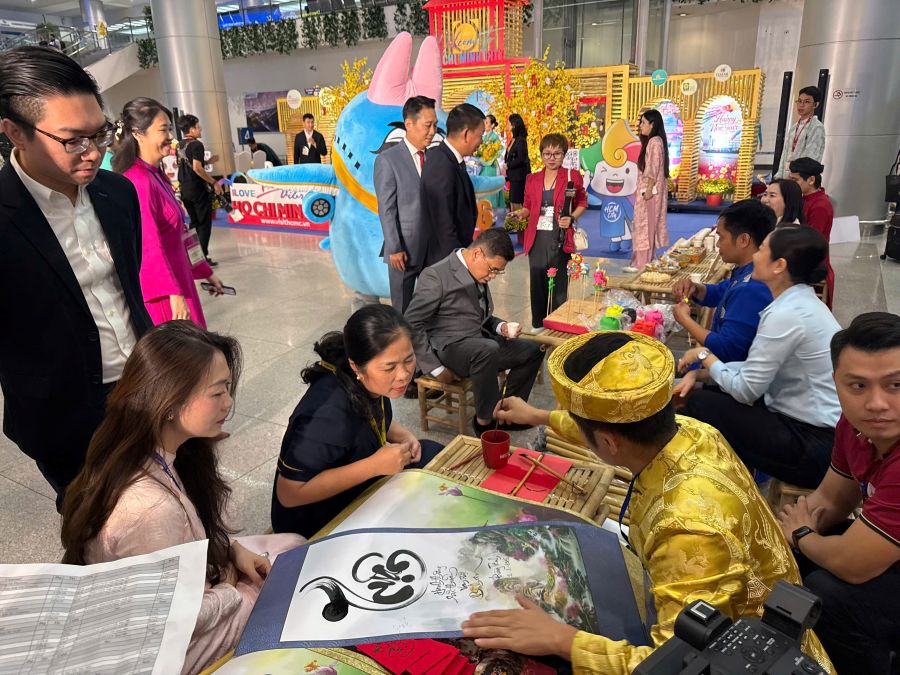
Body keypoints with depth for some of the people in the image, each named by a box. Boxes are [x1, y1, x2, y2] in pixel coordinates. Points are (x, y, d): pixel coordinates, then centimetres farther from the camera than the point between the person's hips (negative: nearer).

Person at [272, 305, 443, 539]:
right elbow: (289, 493, -31)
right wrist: (375, 465, -32)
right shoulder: (330, 412, -35)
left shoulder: (373, 383, -13)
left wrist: (404, 436, -11)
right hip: (314, 519, -7)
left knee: (433, 453, 5)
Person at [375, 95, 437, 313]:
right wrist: (394, 249, -13)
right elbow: (386, 210, -10)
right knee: (403, 309, 10)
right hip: (405, 249, -4)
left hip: (435, 247, 4)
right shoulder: (387, 160, -8)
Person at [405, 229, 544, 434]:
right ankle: (485, 422, -19)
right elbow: (411, 324, -17)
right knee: (488, 350, -36)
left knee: (532, 351, 1)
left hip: (480, 341, 8)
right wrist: (436, 368, -18)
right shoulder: (436, 276, -16)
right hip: (448, 348, -8)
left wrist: (501, 327, -1)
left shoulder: (478, 275, 9)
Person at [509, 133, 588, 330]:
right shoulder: (532, 179, 11)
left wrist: (572, 218, -7)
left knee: (558, 284, 0)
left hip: (560, 238, -3)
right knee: (537, 282, 6)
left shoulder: (572, 176, 2)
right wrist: (520, 213, -4)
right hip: (537, 238, 3)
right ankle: (538, 324, 19)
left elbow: (582, 202, 11)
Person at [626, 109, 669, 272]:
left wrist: (648, 190, -21)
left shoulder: (655, 142, -13)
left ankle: (643, 263, -6)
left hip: (650, 190, -10)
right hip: (647, 189, 10)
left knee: (646, 225, -8)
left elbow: (654, 169, -19)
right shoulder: (650, 141, 17)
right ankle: (643, 261, 16)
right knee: (645, 225, 11)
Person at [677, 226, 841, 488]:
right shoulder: (798, 301, 6)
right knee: (710, 391, 8)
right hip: (816, 424, 9)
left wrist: (704, 355, -4)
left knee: (701, 404, -8)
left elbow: (745, 390, -19)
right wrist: (698, 372, 0)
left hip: (814, 444, -9)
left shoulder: (786, 314, -24)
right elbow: (755, 369, 9)